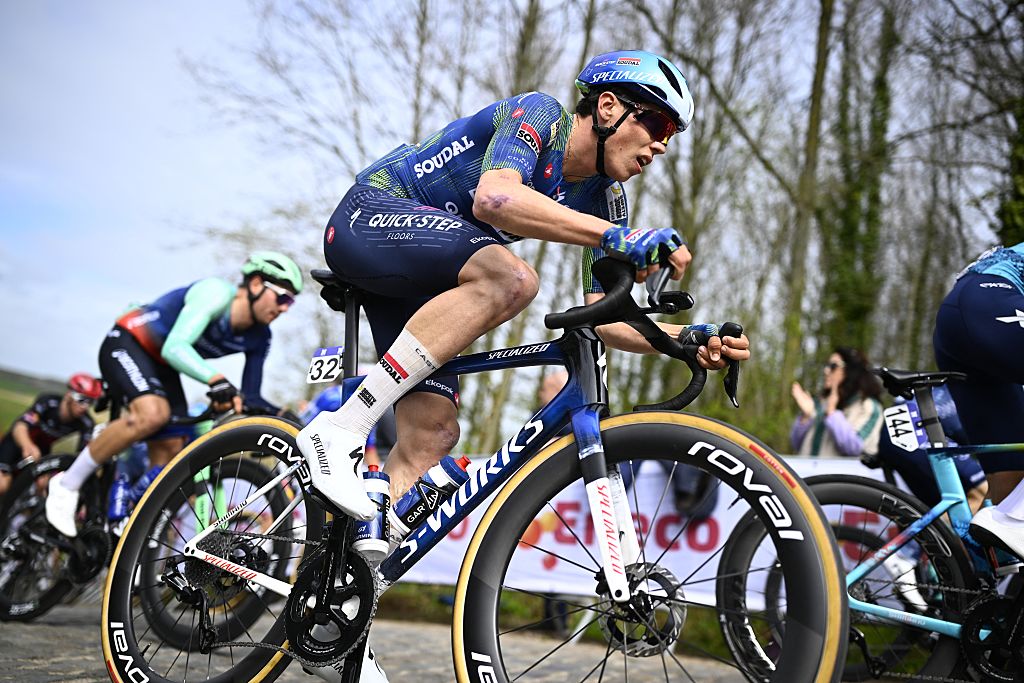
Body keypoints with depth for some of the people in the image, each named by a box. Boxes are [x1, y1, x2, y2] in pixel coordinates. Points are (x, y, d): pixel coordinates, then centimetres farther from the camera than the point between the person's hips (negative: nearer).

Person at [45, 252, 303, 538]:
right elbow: (175, 348, -39)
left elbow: (249, 397, 1)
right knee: (153, 413, -34)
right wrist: (216, 380, -54)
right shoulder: (216, 293, -28)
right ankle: (67, 484, -17)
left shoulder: (258, 338, -6)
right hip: (126, 344, -8)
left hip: (161, 368, 8)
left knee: (171, 453, -4)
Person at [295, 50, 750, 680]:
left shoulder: (606, 198, 5)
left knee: (433, 432, -9)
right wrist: (616, 237, -45)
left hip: (419, 277, 8)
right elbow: (494, 197, -38)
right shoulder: (540, 114, -16)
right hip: (371, 215, -8)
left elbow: (602, 318, 1)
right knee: (510, 277, -35)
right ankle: (339, 431, -32)